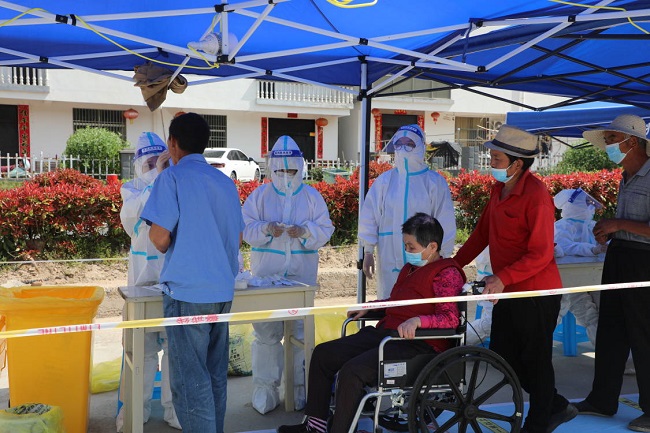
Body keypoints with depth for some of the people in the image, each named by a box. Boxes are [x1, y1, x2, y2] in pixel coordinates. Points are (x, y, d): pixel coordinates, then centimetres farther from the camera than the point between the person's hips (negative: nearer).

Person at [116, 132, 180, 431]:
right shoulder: (132, 188, 3)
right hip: (144, 272, 0)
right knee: (143, 342, 3)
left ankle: (172, 406, 13)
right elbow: (129, 213, -20)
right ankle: (138, 406, 17)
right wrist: (156, 177, -26)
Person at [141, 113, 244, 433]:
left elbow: (161, 239, -14)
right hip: (223, 290, 7)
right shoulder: (225, 182, 13)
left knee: (189, 378, -1)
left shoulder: (172, 178, -7)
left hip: (187, 290, -7)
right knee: (215, 374, 14)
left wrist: (153, 229, 7)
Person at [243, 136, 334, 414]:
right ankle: (265, 388, 12)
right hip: (266, 275, 0)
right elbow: (246, 228, 0)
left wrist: (305, 232, -17)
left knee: (301, 332, 4)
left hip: (302, 276, 1)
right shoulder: (259, 195, 5)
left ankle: (301, 388, 16)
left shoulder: (312, 196, 6)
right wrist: (266, 230, -19)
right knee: (266, 332, 1)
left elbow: (325, 230, 2)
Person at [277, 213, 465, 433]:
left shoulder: (446, 273, -9)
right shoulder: (410, 268, 21)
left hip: (418, 344, -10)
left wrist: (417, 321, -36)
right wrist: (369, 307, 25)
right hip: (385, 332, 10)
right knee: (323, 353, 5)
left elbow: (450, 318, -22)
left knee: (352, 371, -30)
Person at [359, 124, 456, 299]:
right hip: (389, 259, 2)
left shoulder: (434, 182, 1)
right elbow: (369, 218, 8)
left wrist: (444, 256, 2)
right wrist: (368, 252, 5)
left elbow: (445, 222, 3)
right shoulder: (384, 180, 5)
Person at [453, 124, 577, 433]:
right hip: (508, 291, 9)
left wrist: (502, 278, -30)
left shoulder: (536, 196, -20)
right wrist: (455, 264, 11)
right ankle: (557, 407, 34)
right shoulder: (499, 189, 7)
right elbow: (482, 232, 14)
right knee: (503, 355, 16)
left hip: (536, 294, -9)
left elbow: (541, 255, -22)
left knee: (535, 360, 6)